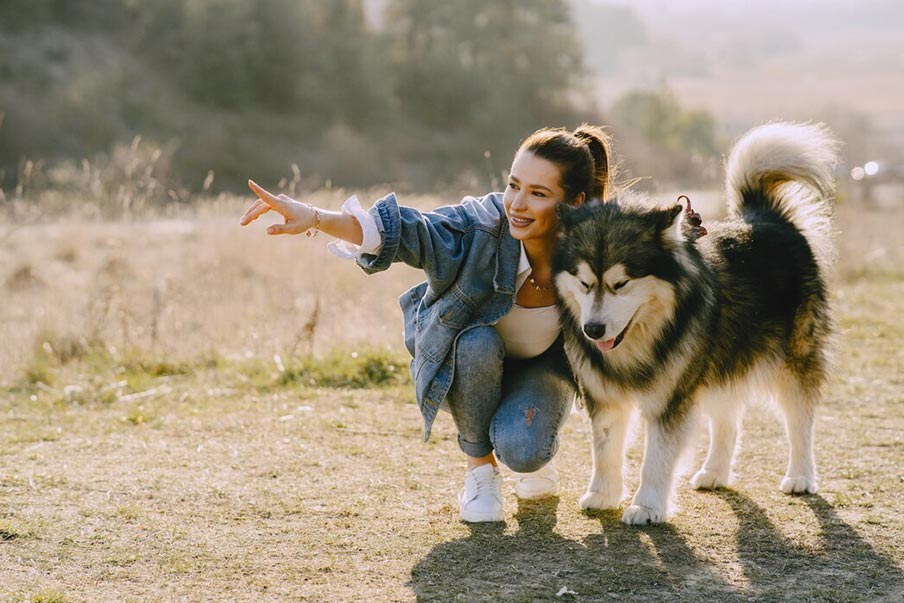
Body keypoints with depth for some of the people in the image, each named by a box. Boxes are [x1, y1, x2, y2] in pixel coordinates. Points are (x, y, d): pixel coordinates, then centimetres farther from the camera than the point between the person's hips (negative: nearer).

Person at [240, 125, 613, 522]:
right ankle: (479, 466, -10)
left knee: (522, 451, -30)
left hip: (542, 368, 0)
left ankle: (536, 450, 11)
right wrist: (313, 218, -62)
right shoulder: (481, 226, -32)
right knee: (478, 341, -36)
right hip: (463, 366, 1)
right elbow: (404, 230, -47)